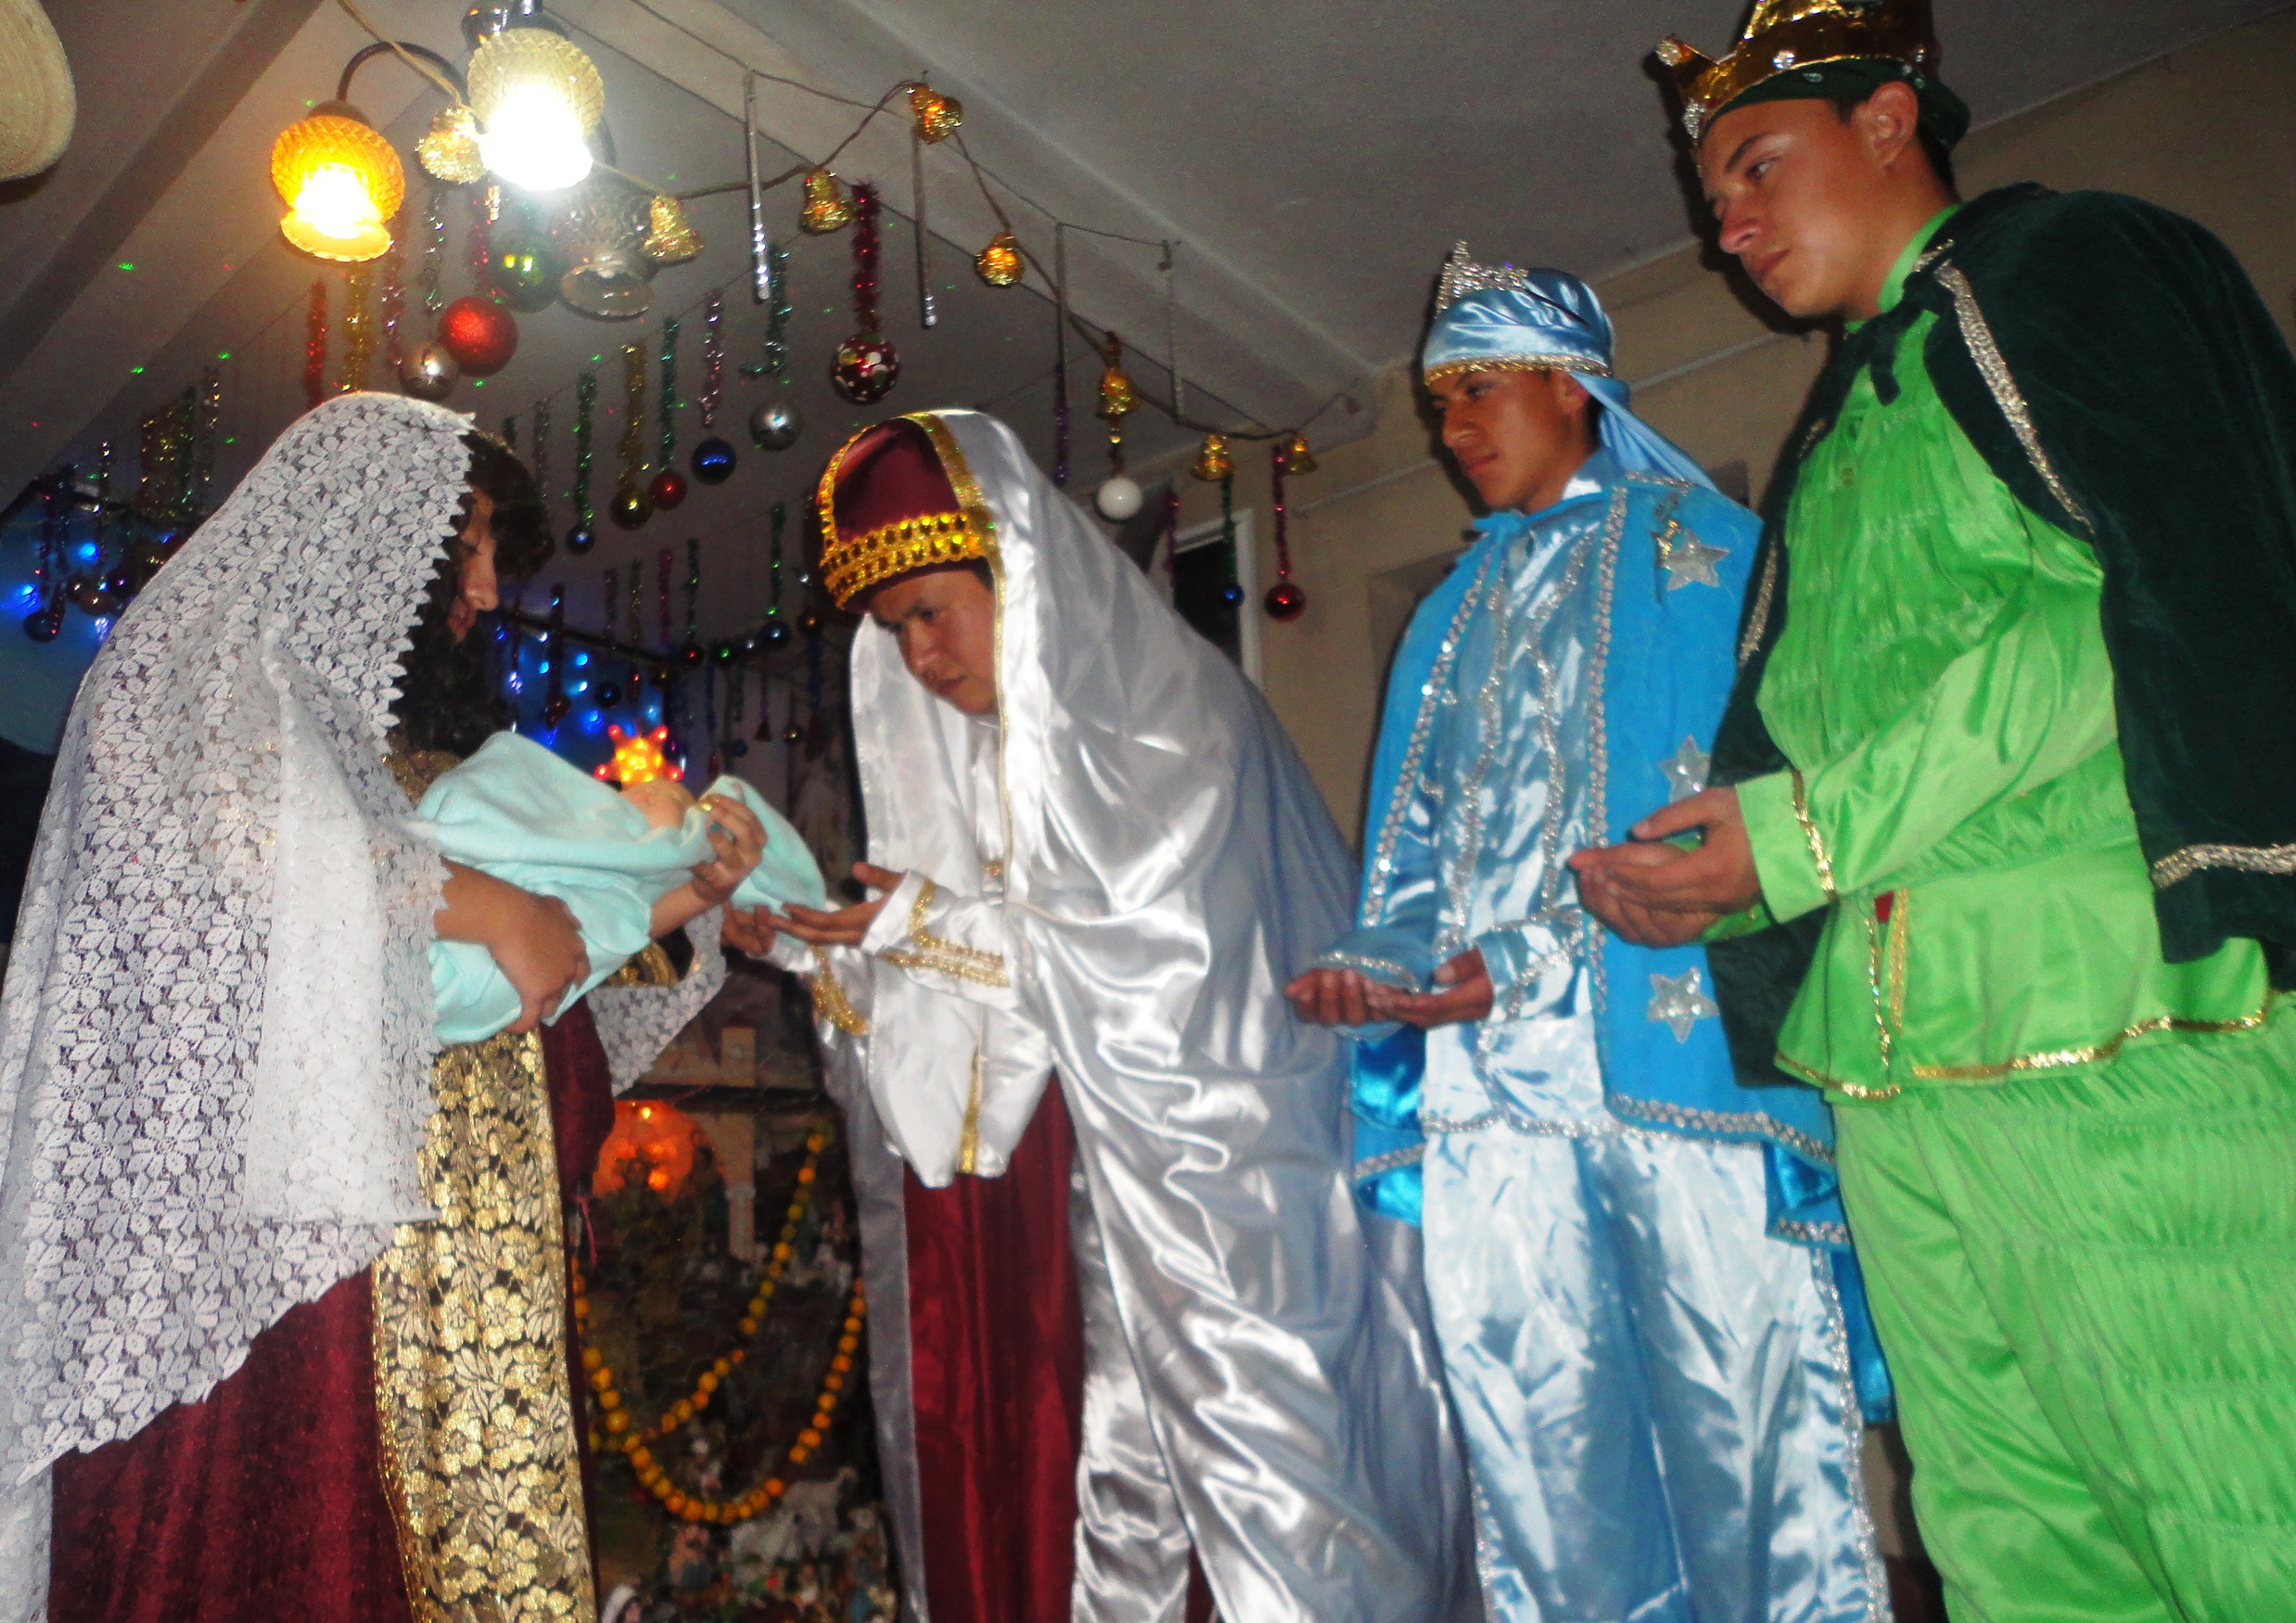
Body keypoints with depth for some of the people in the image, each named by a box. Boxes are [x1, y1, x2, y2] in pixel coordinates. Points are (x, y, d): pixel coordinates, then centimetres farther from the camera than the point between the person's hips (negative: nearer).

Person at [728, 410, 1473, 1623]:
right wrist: (819, 947, 3)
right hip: (1069, 1178, 7)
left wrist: (935, 927, -11)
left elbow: (1168, 951, -16)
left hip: (1208, 1181, -6)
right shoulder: (981, 747, 14)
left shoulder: (1166, 711, -8)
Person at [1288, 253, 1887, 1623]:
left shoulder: (1702, 550, 7)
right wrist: (1379, 970, 0)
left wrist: (1540, 970, -15)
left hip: (1672, 1048, -4)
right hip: (1488, 1082, 5)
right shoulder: (1454, 616, 24)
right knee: (1540, 1454, 6)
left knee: (1736, 1412, -2)